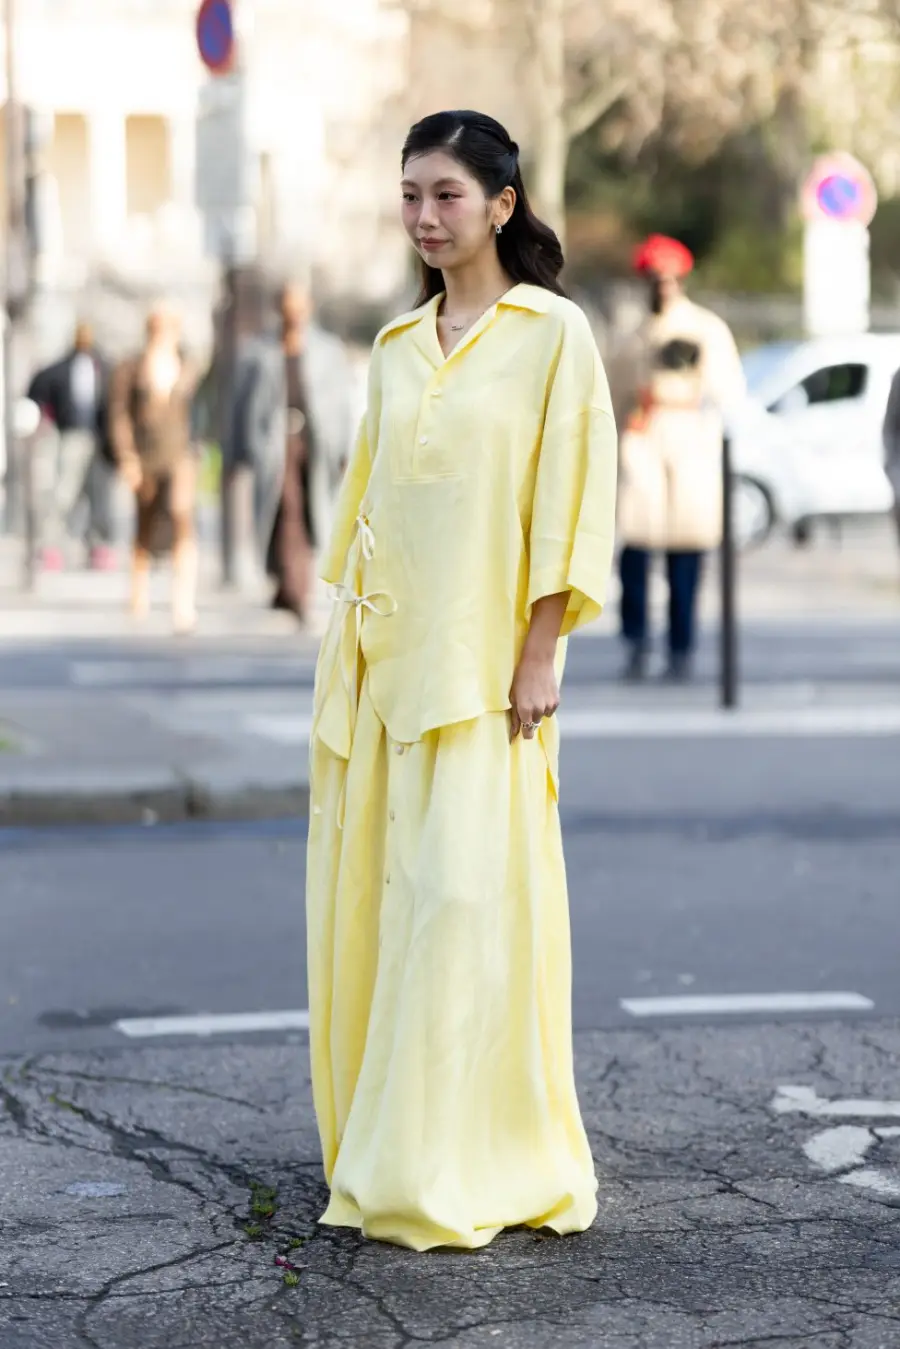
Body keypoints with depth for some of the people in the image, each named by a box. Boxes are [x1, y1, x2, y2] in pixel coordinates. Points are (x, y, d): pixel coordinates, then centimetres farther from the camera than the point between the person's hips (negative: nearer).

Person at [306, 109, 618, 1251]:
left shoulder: (552, 331, -3)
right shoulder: (396, 345, 14)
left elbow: (570, 501, -7)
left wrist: (538, 656, -12)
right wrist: (341, 644, 13)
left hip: (481, 661, -6)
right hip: (379, 653, 6)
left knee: (463, 890, -11)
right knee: (365, 890, 6)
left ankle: (456, 1172, -5)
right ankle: (381, 1152, 17)